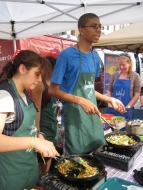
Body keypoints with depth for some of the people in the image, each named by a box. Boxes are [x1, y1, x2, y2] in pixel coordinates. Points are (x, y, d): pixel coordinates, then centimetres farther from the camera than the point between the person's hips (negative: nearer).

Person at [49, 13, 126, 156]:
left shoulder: (94, 57, 9)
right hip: (75, 117, -7)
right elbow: (53, 90, -13)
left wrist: (109, 99, 8)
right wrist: (80, 101, -24)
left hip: (93, 116, 7)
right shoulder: (66, 55, -14)